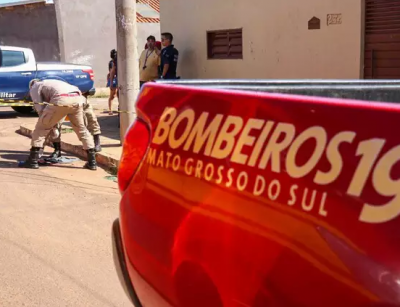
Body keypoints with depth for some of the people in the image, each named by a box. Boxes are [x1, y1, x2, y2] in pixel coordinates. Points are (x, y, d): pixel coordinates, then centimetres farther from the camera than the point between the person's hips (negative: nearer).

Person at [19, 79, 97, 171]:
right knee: (81, 129, 22)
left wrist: (51, 123, 27)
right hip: (78, 98, 5)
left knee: (41, 128, 12)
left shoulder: (34, 88, 27)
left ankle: (33, 161, 12)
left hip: (61, 100, -5)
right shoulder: (52, 83, 45)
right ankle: (92, 162, 20)